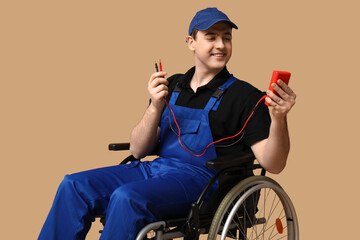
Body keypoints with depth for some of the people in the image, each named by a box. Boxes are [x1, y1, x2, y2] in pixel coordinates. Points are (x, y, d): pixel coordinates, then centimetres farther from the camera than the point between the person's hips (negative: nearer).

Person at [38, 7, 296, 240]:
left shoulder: (244, 95, 2)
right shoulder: (171, 86, 17)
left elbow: (272, 164, -8)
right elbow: (138, 150, 10)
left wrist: (279, 118, -26)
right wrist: (155, 107, -7)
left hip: (200, 178, -6)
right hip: (154, 169, 6)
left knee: (127, 197, -32)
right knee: (74, 185, -10)